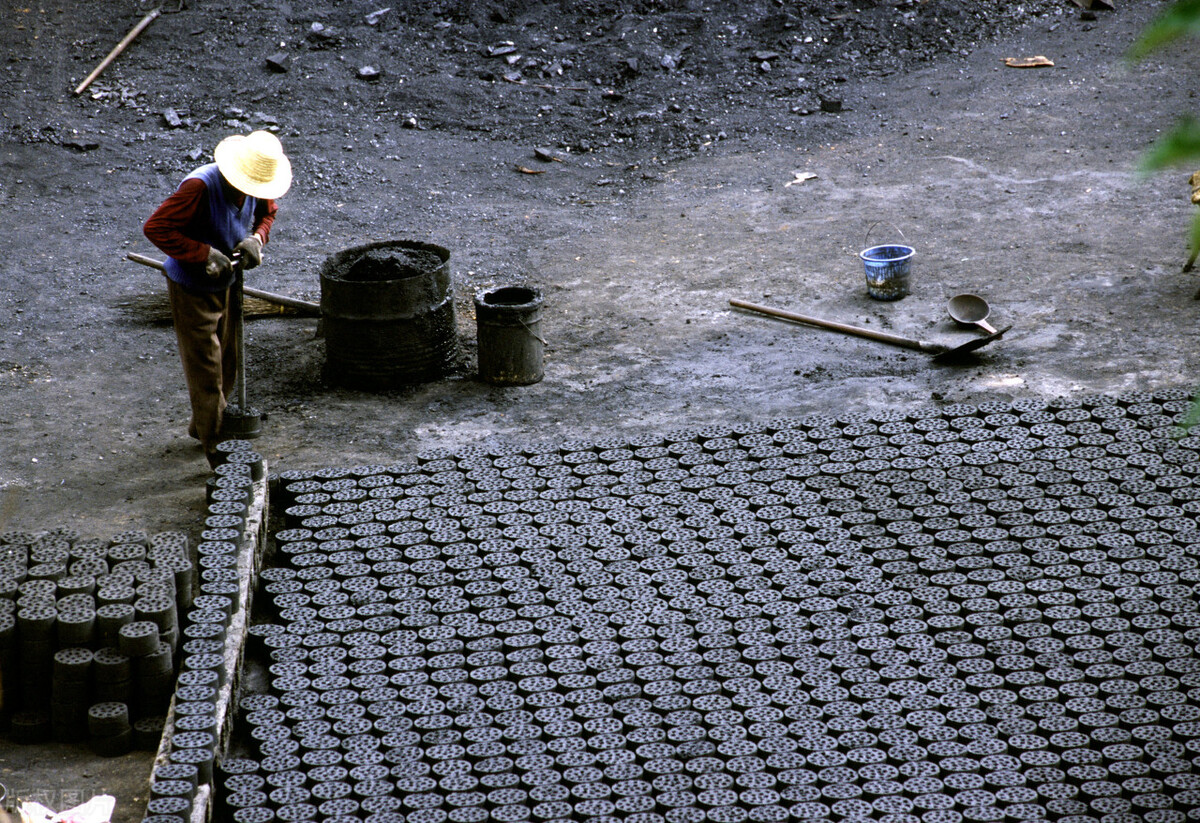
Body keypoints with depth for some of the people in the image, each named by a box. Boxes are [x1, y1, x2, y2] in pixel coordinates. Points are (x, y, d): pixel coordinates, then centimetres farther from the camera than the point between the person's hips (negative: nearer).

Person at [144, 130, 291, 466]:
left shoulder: (256, 187, -10)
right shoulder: (201, 186, -31)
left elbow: (267, 211, 12)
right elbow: (155, 227, -31)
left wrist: (255, 238, -10)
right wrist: (204, 254, -34)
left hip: (226, 285, 7)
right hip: (191, 290, -7)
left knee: (228, 365, 19)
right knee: (205, 372, -1)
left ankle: (202, 425, 40)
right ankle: (217, 447, 7)